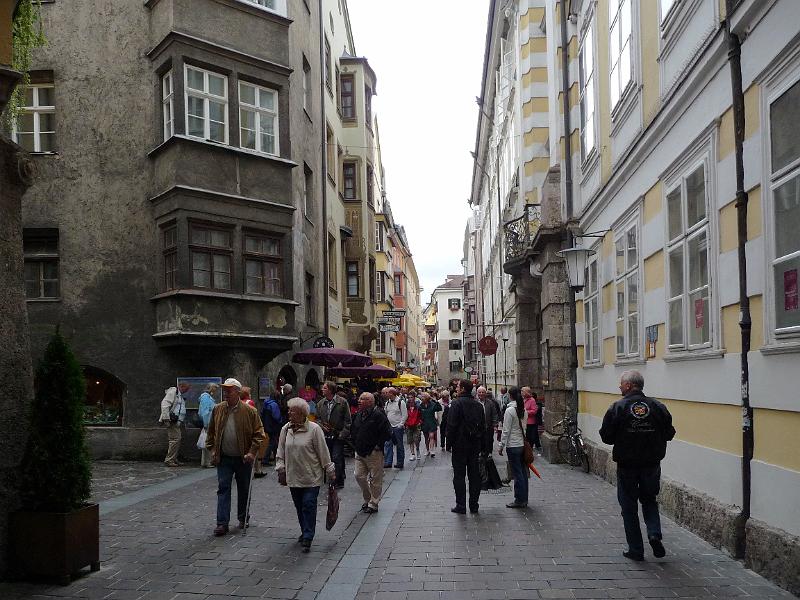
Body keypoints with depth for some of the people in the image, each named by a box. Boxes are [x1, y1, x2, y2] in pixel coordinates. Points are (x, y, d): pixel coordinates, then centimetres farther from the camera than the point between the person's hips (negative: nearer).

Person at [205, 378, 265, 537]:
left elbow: (259, 434, -7)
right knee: (223, 488, -3)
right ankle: (222, 523, -2)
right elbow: (211, 432, 10)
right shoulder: (218, 409, 1)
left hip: (243, 459, -2)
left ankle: (243, 518, 28)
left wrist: (252, 452, -15)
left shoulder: (249, 411, -8)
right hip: (223, 458, 2)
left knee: (244, 490, 11)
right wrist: (213, 450, 1)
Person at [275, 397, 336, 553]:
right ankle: (305, 532, 29)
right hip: (293, 476, 5)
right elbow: (281, 452, 12)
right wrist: (281, 470, 8)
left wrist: (330, 471, -3)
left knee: (309, 505, -7)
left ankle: (308, 537, -2)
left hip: (311, 477, -5)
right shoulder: (285, 429, 4)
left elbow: (323, 452, -6)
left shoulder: (314, 429, -11)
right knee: (299, 506, 12)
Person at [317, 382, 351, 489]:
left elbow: (348, 420, -4)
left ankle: (339, 482, 1)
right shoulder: (321, 403, 9)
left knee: (337, 459, -7)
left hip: (338, 436, -5)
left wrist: (343, 433, -11)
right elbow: (318, 418, 18)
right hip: (326, 435, 5)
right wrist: (321, 426, -2)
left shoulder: (342, 402, -5)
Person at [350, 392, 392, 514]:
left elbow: (387, 432, -16)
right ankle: (367, 499, 26)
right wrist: (356, 445, 15)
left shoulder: (378, 415, -14)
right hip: (359, 453, 7)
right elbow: (353, 431, 24)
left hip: (373, 453, -7)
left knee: (375, 479, 1)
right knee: (359, 476, 8)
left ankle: (373, 504, 11)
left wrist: (378, 445, -13)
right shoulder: (359, 415, 11)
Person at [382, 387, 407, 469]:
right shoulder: (387, 403, 9)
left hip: (398, 427, -5)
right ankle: (387, 462, 2)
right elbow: (385, 413, 17)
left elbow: (405, 415, -10)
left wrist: (401, 424, -13)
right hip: (389, 427, 5)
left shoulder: (401, 402, -10)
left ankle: (400, 463, 14)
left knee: (399, 445, 5)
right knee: (388, 444, 0)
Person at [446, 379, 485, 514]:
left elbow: (451, 425, -16)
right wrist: (481, 444, 17)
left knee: (459, 475, 0)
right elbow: (483, 426, 13)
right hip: (475, 444, 6)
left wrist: (450, 442, -7)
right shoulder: (478, 405, 9)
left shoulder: (457, 403, -12)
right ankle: (474, 505, 14)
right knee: (474, 475, 9)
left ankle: (461, 505, 0)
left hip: (460, 443, -6)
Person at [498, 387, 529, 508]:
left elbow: (506, 431, -13)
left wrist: (502, 446, -7)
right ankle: (524, 499, 17)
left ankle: (519, 500, 2)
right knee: (523, 472, 11)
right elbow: (524, 427, 13)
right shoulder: (524, 410, 7)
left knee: (517, 473, -2)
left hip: (513, 445, -7)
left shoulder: (510, 410, -14)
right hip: (523, 444, 7)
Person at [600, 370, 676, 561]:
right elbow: (669, 434, 2)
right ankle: (654, 533, -1)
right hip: (652, 464, 3)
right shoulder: (658, 407, -4)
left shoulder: (617, 408, -13)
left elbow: (606, 436, -11)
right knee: (649, 500, 22)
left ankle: (635, 549, 12)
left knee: (629, 506, 9)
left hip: (626, 465, -2)